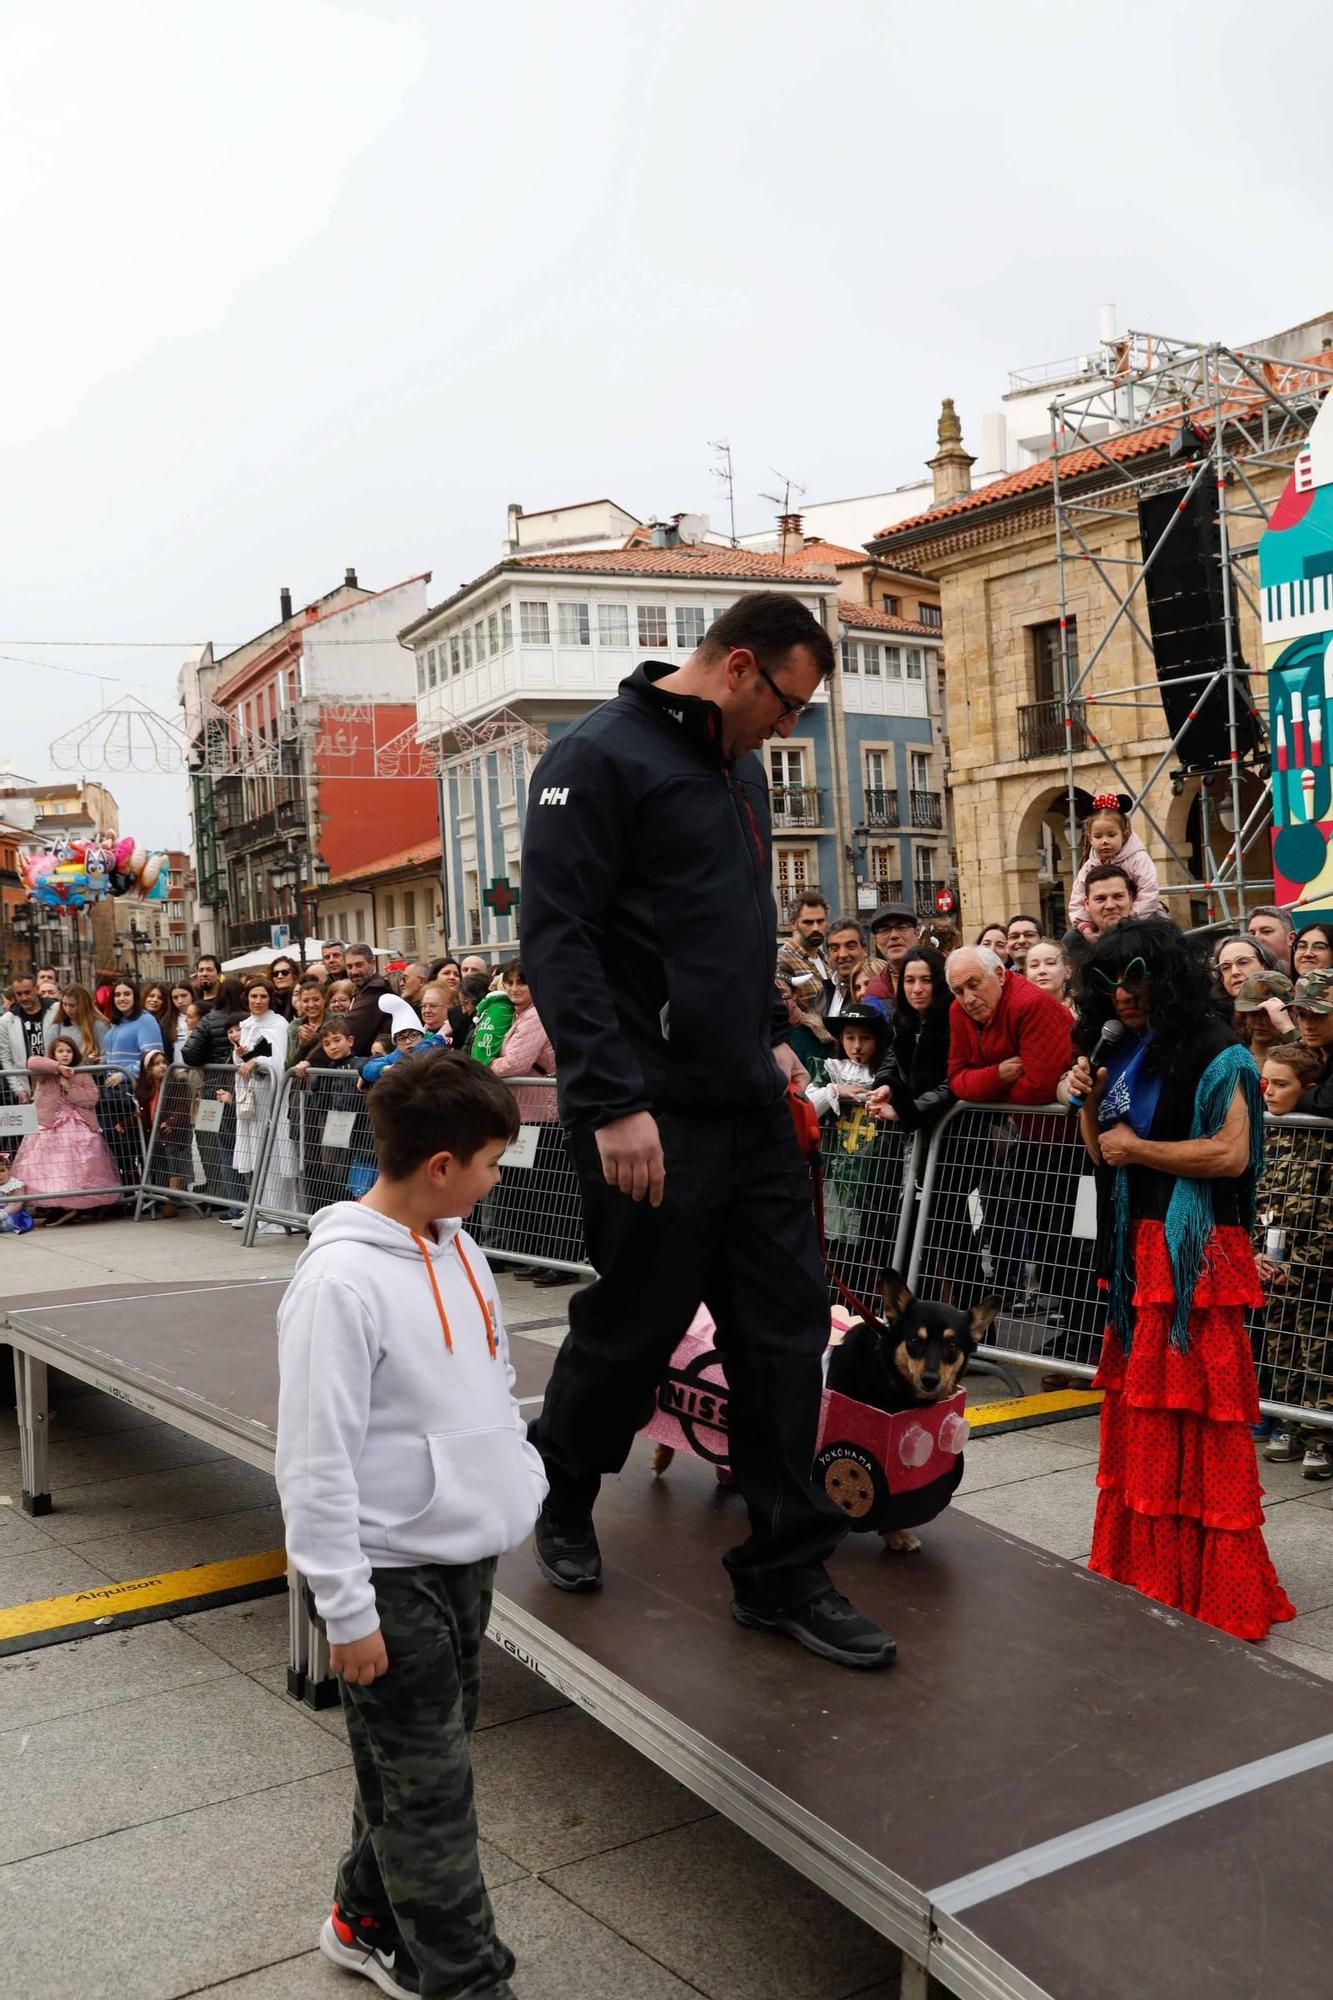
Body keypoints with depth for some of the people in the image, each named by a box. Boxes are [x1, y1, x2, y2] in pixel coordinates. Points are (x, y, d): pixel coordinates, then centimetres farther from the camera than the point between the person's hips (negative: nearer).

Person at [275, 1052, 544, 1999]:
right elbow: (315, 1464, -21)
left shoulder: (457, 1246, 2)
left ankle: (372, 1923, 40)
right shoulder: (341, 1282, -24)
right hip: (395, 1573, -8)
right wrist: (348, 1612, -17)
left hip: (469, 1553, 8)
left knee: (415, 1767, 21)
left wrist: (528, 1481, 13)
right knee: (431, 1789, 7)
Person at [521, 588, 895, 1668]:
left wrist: (770, 1033, 16)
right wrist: (613, 1101, -23)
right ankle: (562, 1501, 35)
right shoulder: (601, 756, -10)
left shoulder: (741, 769, 17)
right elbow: (556, 936, -18)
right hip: (653, 1119, -8)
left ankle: (785, 1572, 19)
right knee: (632, 1327, 6)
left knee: (787, 1327, 7)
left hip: (751, 1107, 8)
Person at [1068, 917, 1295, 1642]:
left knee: (1194, 1416, -5)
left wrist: (1138, 1148, -11)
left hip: (1193, 1255, -7)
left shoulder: (1214, 1054, -9)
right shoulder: (1124, 1053, 14)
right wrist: (1091, 1102, 1)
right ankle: (1142, 1570, 21)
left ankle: (1209, 1587, 5)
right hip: (1135, 1252, 7)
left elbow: (1233, 1153, -19)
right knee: (1137, 1409, 10)